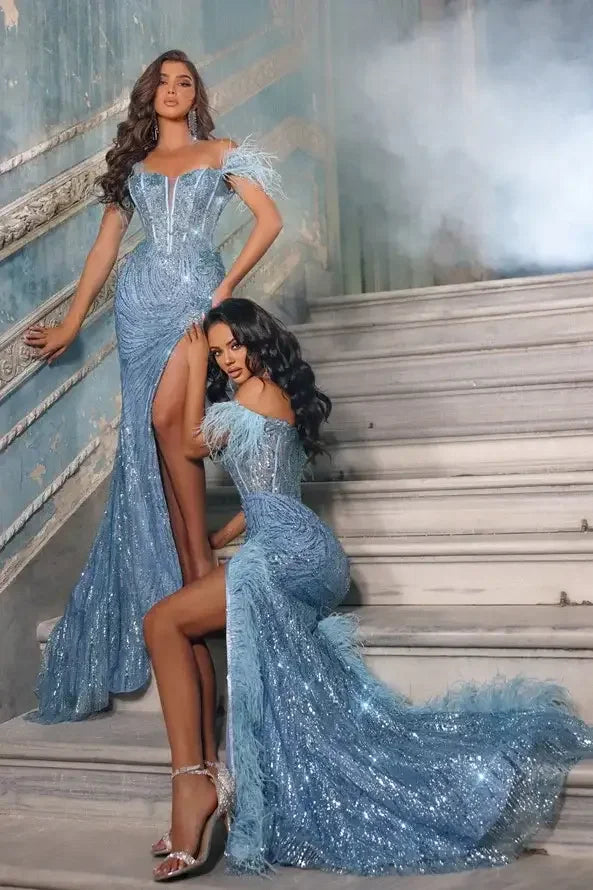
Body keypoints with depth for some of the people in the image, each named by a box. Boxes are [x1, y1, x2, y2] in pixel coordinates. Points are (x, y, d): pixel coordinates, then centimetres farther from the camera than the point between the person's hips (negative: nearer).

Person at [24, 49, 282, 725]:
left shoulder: (219, 154, 12)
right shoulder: (130, 163, 19)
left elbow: (268, 219, 3)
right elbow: (105, 245, 18)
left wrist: (227, 286, -6)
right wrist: (71, 323, 16)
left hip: (196, 294, -3)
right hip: (141, 298, 3)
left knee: (165, 419, -23)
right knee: (151, 439, -4)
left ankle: (200, 554, -11)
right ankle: (189, 573, 3)